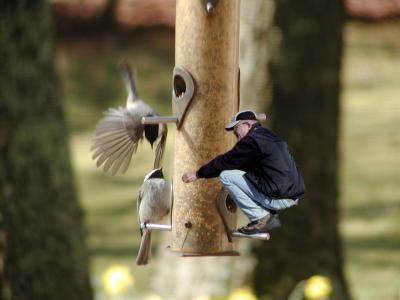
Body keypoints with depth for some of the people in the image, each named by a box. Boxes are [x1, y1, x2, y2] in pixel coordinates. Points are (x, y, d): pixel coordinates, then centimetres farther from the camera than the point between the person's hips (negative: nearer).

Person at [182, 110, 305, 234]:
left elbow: (225, 162, -4)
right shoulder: (269, 136, 20)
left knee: (226, 175, -4)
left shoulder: (252, 140, -11)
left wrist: (197, 174, 8)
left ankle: (261, 219, -3)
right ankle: (270, 216, 14)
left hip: (278, 198, -9)